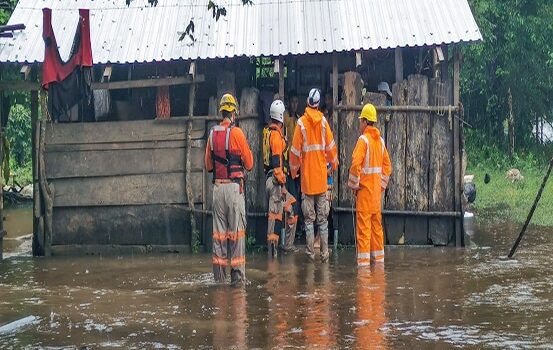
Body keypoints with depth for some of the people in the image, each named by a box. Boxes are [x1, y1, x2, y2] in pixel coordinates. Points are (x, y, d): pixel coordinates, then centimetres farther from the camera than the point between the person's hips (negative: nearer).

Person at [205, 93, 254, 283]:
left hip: (217, 187, 4)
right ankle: (237, 273, -2)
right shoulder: (236, 133, -8)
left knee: (219, 231, 9)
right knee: (237, 230, -1)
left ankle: (219, 273, 10)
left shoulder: (212, 134, 6)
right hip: (234, 186, -4)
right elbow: (249, 164, -3)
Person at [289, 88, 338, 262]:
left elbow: (295, 150, -4)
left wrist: (293, 170, 11)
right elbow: (331, 146, 3)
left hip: (307, 176, -2)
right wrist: (333, 164, 21)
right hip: (321, 176, 2)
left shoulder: (301, 123, -7)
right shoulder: (323, 121, -1)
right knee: (323, 218, 6)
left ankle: (311, 252, 2)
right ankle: (324, 253, 5)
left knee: (309, 218, 4)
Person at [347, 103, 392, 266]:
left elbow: (356, 163, -21)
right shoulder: (380, 140, 10)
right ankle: (378, 256, 18)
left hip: (365, 187, -7)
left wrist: (353, 184, -9)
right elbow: (387, 165, 16)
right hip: (377, 188, 7)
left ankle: (363, 259, -8)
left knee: (363, 223, -6)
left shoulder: (363, 140, -13)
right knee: (376, 223, 13)